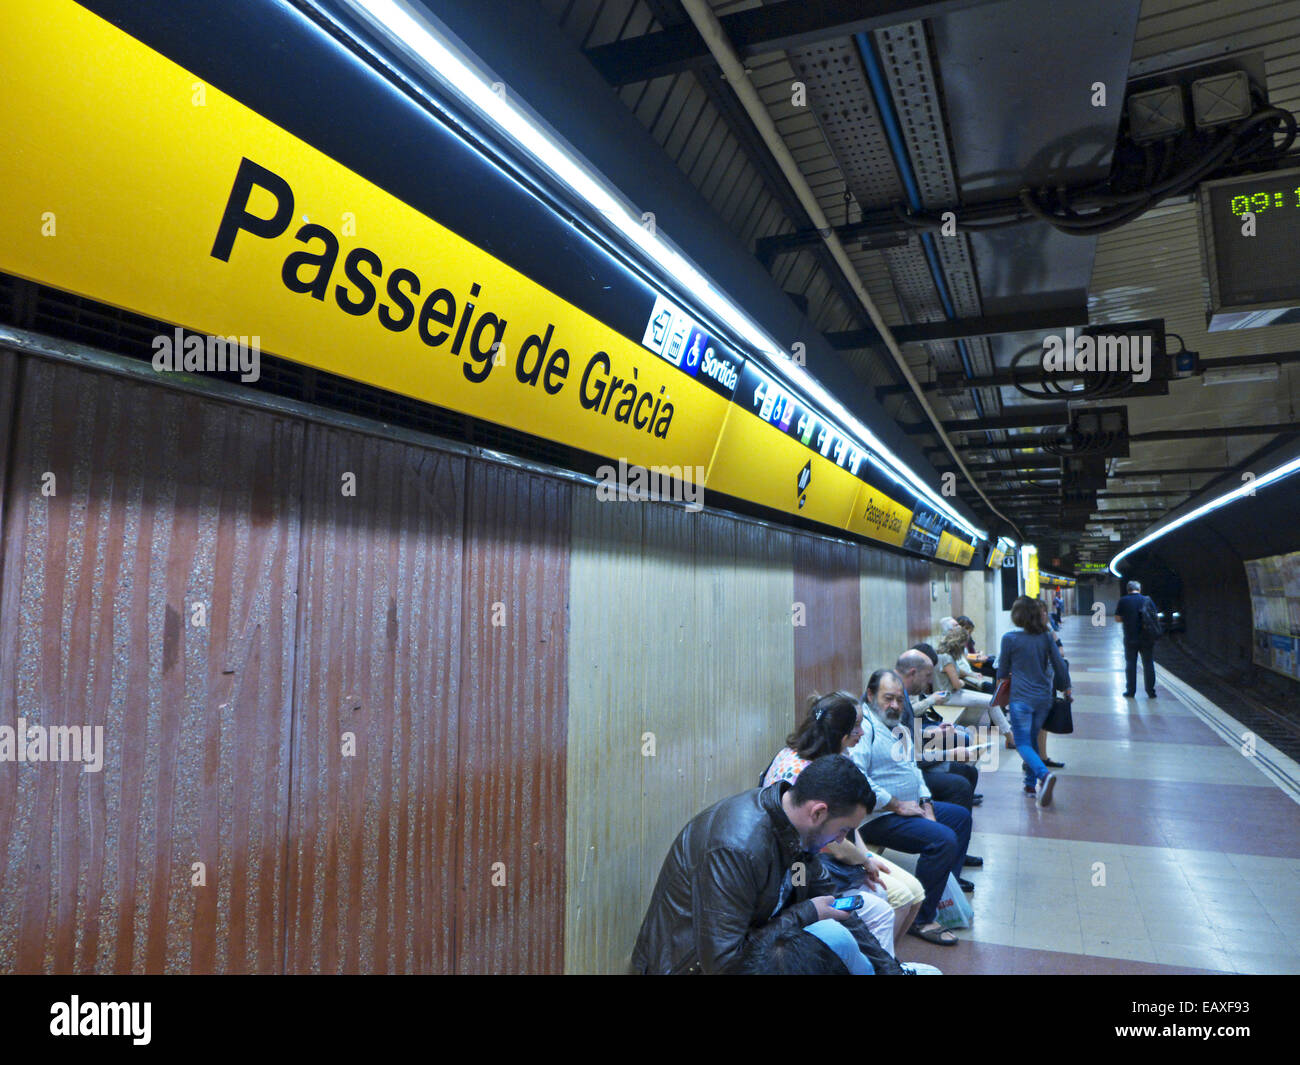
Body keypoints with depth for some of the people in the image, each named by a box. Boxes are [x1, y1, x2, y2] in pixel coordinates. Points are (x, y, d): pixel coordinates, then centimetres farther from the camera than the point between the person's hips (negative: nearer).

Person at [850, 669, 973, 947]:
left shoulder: (900, 730, 17)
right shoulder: (863, 727, -19)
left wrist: (926, 805, 6)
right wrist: (897, 806, -21)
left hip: (912, 807, 11)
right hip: (880, 817, -11)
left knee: (961, 816, 24)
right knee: (944, 839, -27)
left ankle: (951, 880, 40)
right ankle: (920, 920, -16)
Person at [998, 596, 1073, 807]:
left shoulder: (1009, 638, -9)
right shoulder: (1045, 637, 1)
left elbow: (1002, 670, 2)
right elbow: (1060, 665, 6)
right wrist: (1066, 688, 22)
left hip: (1021, 698, -5)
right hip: (1044, 698, 5)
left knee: (1023, 743, -1)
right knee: (1032, 739, 19)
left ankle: (1044, 774, -24)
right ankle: (1032, 783, 21)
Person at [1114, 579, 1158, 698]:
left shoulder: (1123, 601, -5)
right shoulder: (1147, 600, -1)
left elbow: (1118, 618, -1)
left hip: (1130, 638, -1)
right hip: (1147, 638, 1)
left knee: (1130, 664, 7)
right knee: (1148, 664, 10)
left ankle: (1131, 691, 9)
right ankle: (1151, 691, 12)